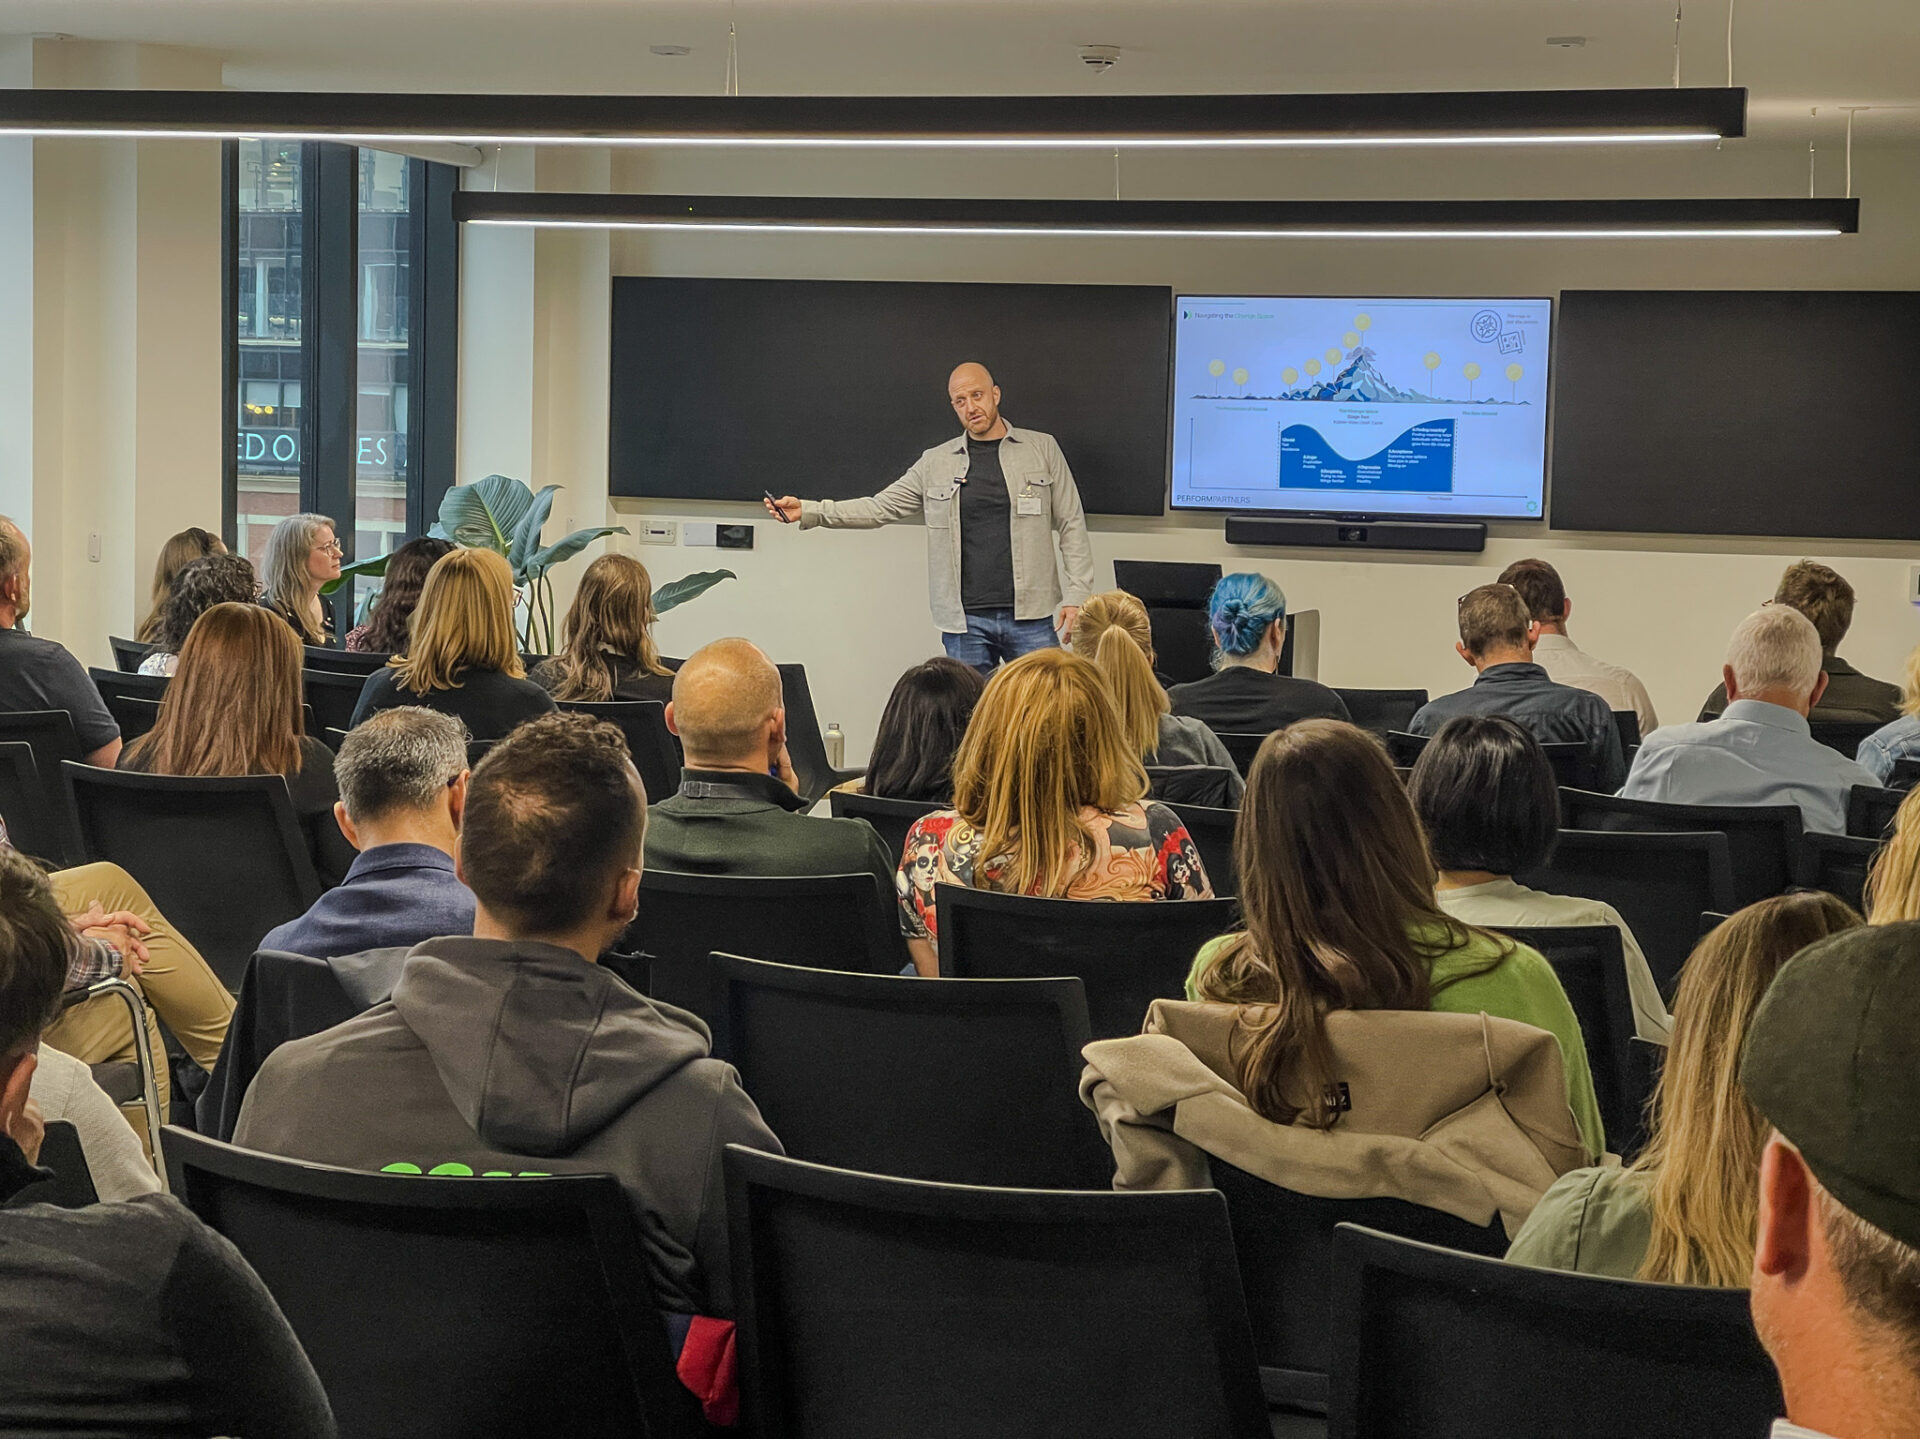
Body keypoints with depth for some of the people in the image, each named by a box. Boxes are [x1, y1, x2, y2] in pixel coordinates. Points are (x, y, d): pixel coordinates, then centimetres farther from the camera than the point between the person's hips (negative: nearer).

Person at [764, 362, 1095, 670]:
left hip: (1031, 618, -1)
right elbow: (880, 508, 10)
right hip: (966, 621, 1)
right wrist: (808, 511, 0)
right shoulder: (935, 463, 10)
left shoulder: (1042, 449, 6)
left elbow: (1071, 527, 6)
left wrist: (1077, 595, -4)